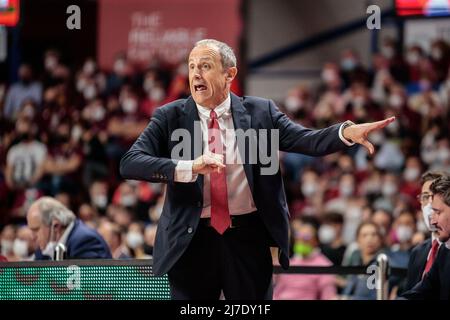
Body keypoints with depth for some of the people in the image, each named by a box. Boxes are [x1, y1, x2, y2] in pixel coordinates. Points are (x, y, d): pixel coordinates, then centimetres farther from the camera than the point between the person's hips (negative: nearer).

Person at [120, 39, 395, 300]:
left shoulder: (260, 111, 4)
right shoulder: (169, 117, 1)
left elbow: (307, 140, -6)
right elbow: (130, 163, -11)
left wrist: (346, 132, -28)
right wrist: (190, 167, -27)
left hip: (249, 240, 1)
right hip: (191, 240, 0)